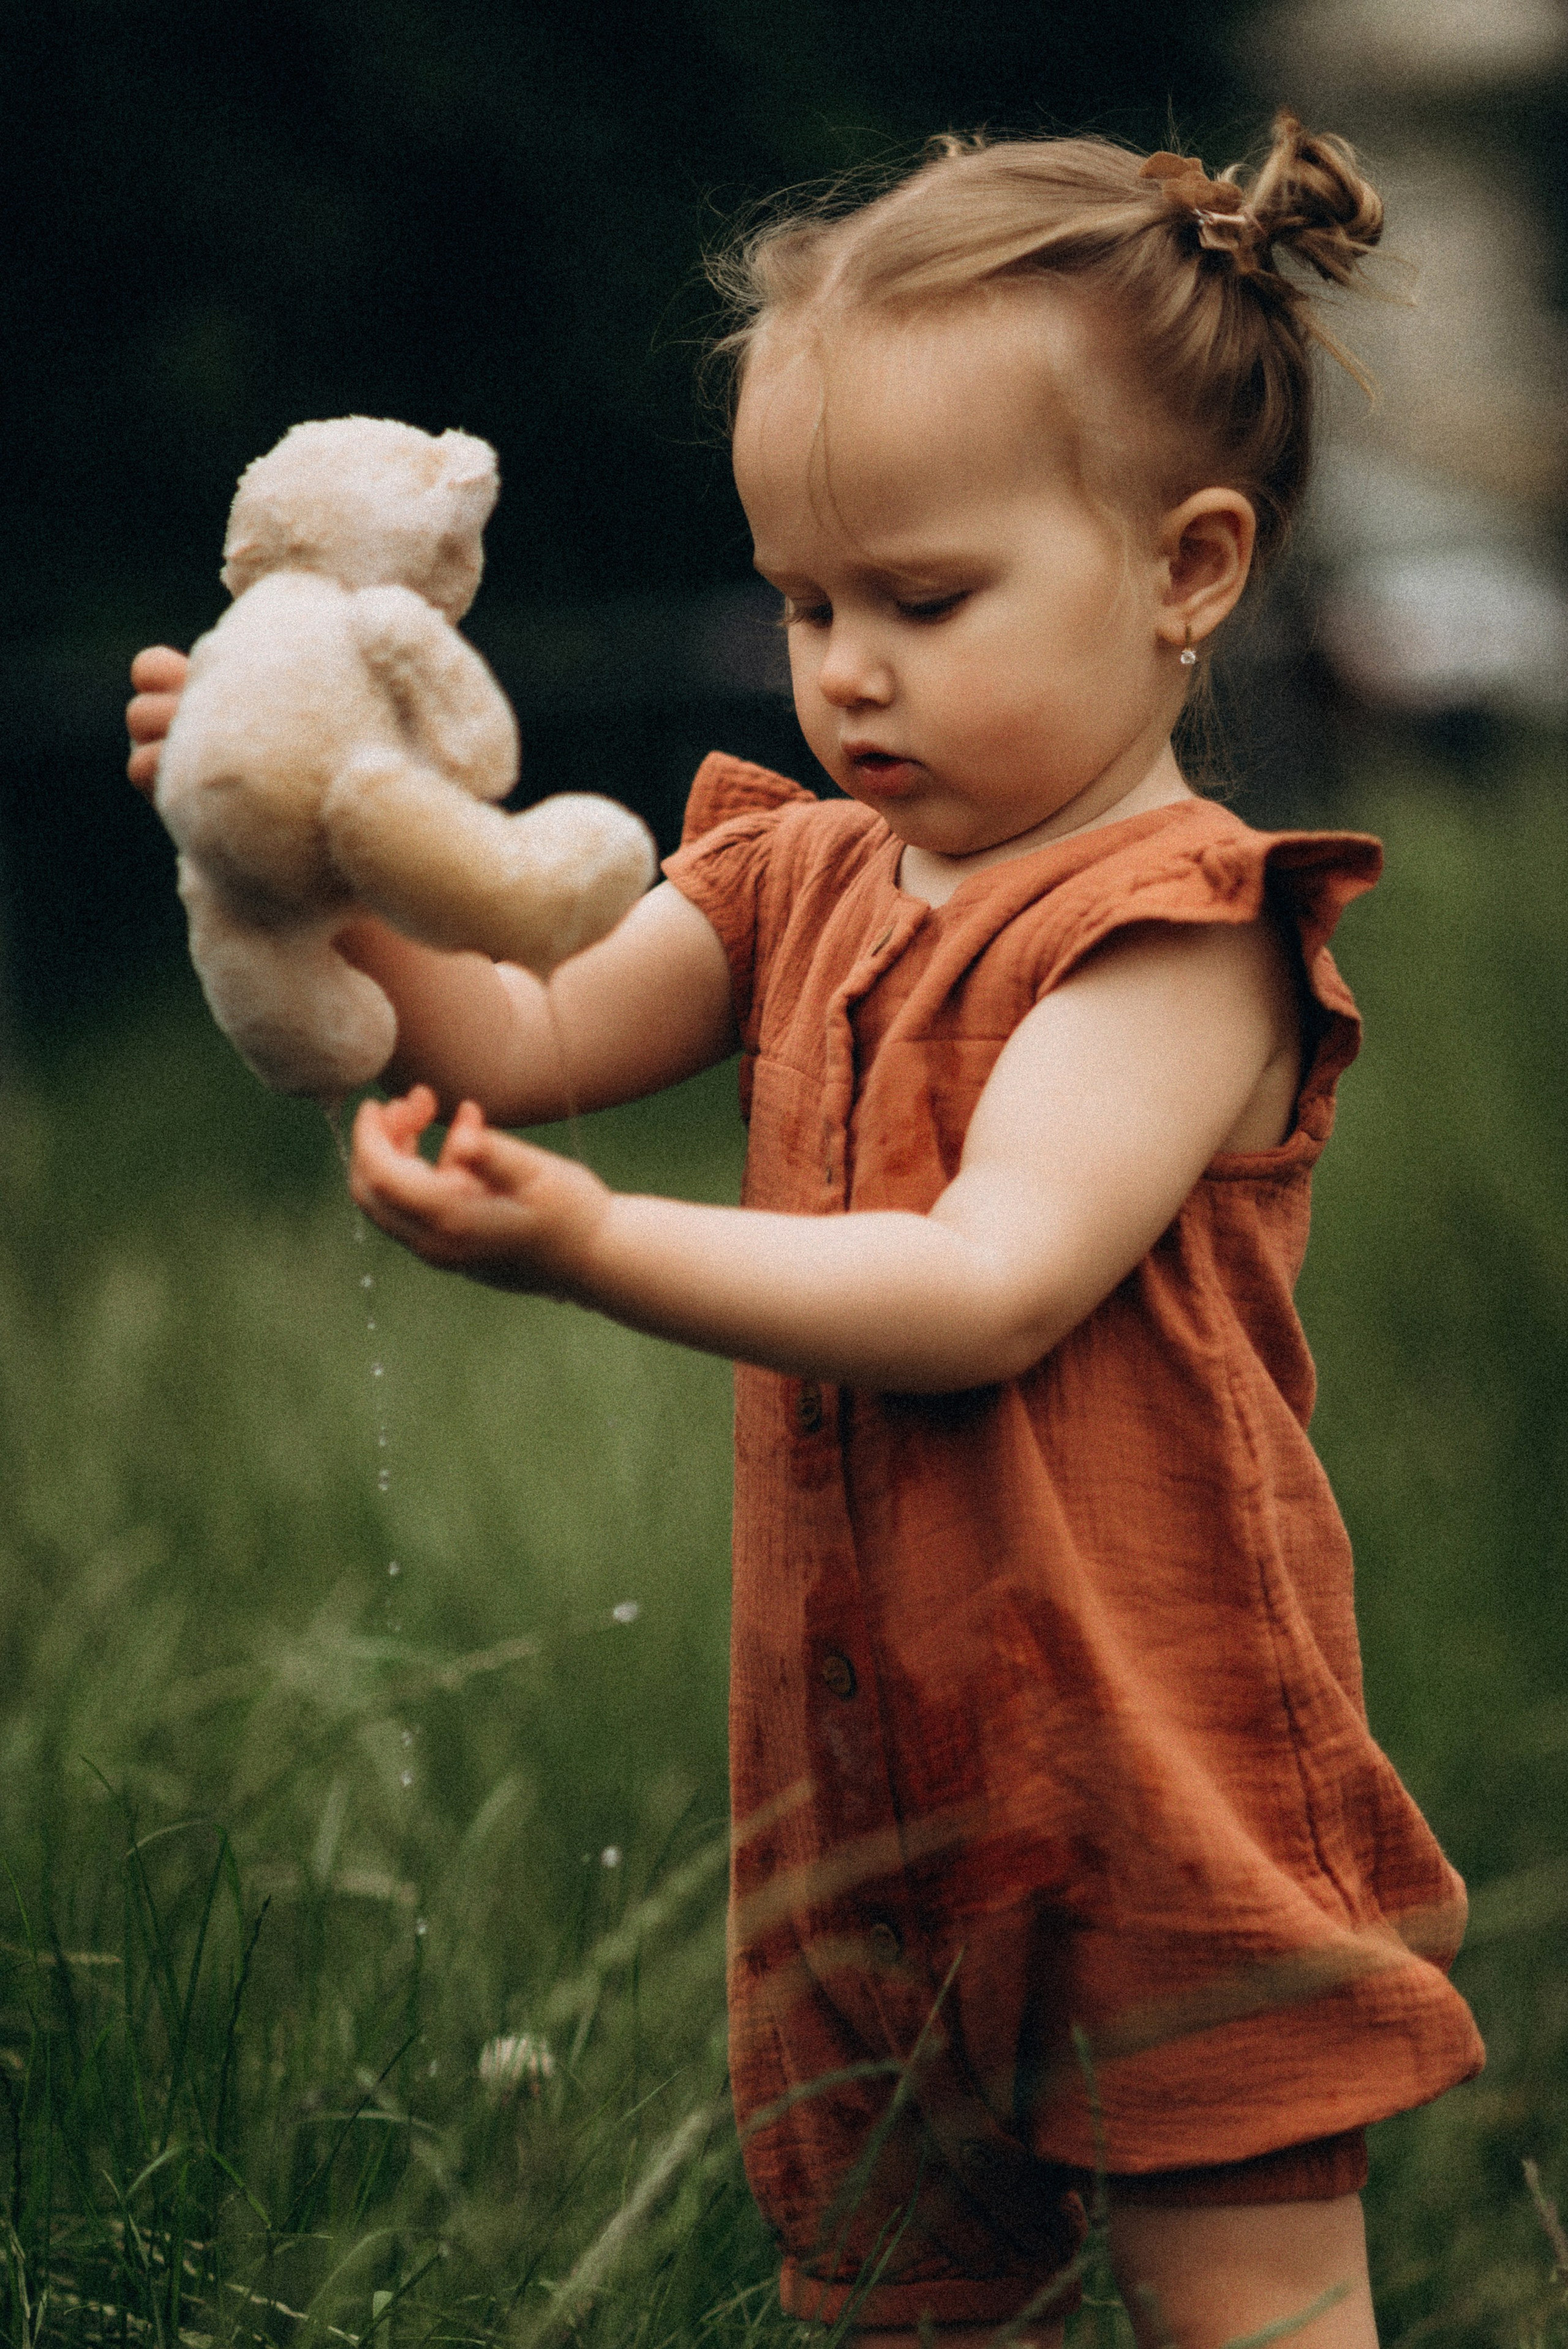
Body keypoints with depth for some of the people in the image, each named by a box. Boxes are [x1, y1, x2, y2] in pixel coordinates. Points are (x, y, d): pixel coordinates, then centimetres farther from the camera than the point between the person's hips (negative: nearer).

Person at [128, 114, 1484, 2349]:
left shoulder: (1176, 933, -15)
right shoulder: (802, 880, 10)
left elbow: (992, 1286, -26)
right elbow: (530, 1039, 11)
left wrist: (602, 1250, -35)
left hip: (1156, 1764, -7)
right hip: (876, 1773, 7)